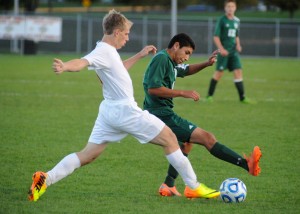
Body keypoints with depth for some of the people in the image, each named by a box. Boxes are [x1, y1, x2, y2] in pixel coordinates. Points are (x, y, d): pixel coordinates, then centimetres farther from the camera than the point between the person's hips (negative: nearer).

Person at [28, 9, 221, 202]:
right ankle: (194, 187, 9)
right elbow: (82, 63, -37)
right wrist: (65, 67, -57)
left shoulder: (108, 51, 12)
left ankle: (45, 179, -8)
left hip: (110, 112, 10)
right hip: (125, 111, -10)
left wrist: (139, 56, 32)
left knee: (87, 155, 7)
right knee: (170, 139, 3)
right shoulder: (104, 51, -18)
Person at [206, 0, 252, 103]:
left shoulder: (236, 21, 11)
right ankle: (209, 95, 9)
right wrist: (221, 49, -18)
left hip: (233, 51, 5)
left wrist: (238, 44, 5)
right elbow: (216, 37, -8)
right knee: (219, 72, -4)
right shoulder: (222, 20, -6)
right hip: (224, 51, -5)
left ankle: (242, 98, -3)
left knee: (238, 71, -3)